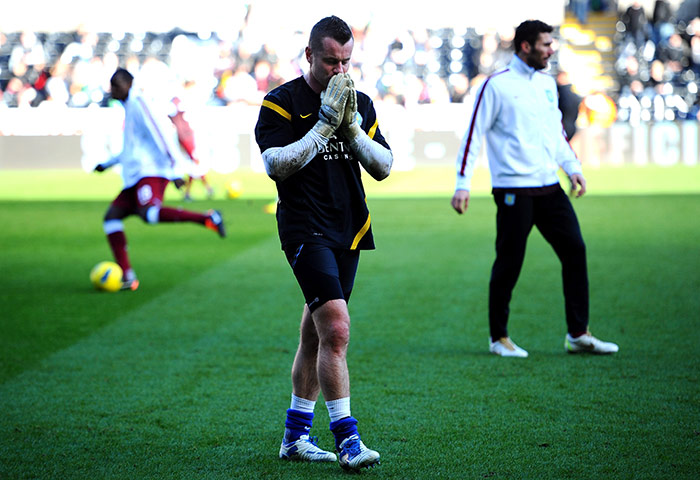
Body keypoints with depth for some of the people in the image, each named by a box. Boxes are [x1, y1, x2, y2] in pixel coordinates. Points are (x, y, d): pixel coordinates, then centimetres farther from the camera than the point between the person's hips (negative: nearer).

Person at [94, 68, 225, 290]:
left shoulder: (138, 103, -3)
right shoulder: (128, 108, 27)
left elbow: (161, 134, -13)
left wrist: (175, 169, -20)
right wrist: (108, 164, 47)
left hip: (151, 172, -10)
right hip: (135, 177, 10)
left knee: (148, 213, -33)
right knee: (112, 216, -2)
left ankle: (207, 218, -24)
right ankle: (127, 277, -7)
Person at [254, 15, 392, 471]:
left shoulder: (360, 103, 11)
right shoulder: (281, 102, -5)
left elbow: (384, 166, 6)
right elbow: (275, 164, -15)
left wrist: (352, 128, -9)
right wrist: (323, 126, -18)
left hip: (349, 231, 6)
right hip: (305, 231, -6)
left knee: (316, 335, 12)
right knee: (336, 329, -18)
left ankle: (295, 436, 22)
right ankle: (347, 441, -15)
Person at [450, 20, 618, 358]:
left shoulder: (547, 84, 14)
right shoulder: (496, 85, -7)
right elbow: (474, 134, -6)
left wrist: (573, 168, 13)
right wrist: (463, 184, -10)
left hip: (549, 187, 7)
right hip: (514, 190, -7)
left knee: (574, 250, 0)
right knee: (509, 263, -2)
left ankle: (578, 334, 7)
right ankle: (499, 338, 12)